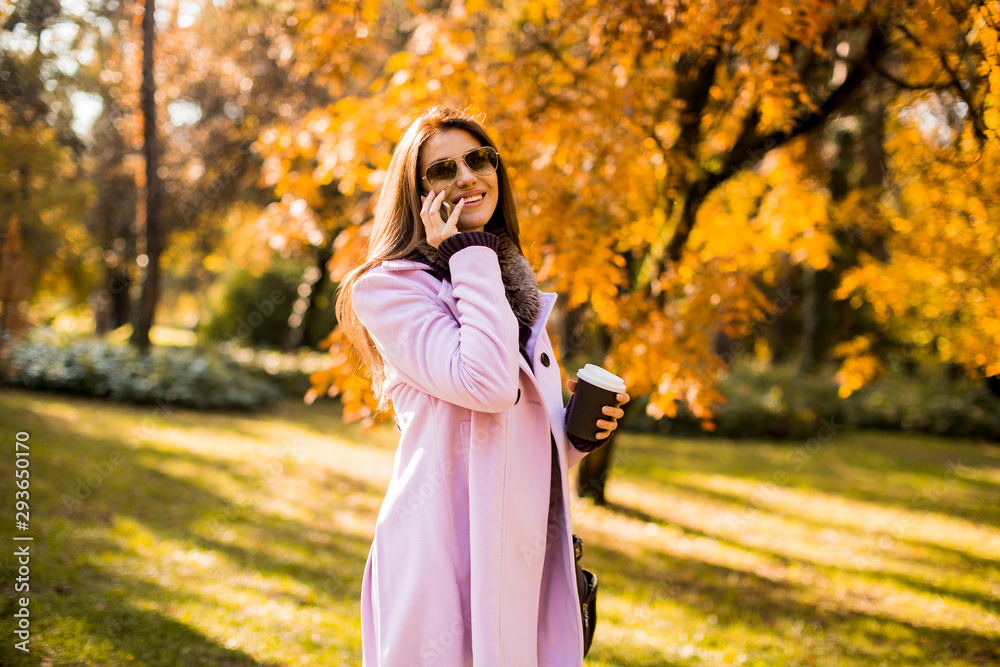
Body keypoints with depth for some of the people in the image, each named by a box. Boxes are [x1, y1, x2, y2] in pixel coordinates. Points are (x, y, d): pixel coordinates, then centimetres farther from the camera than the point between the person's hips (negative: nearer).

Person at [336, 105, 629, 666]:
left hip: (524, 551, 7)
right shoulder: (389, 288, -6)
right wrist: (468, 258, -13)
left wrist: (580, 430, 4)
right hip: (446, 548, -7)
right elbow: (486, 383, -22)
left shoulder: (515, 287, 17)